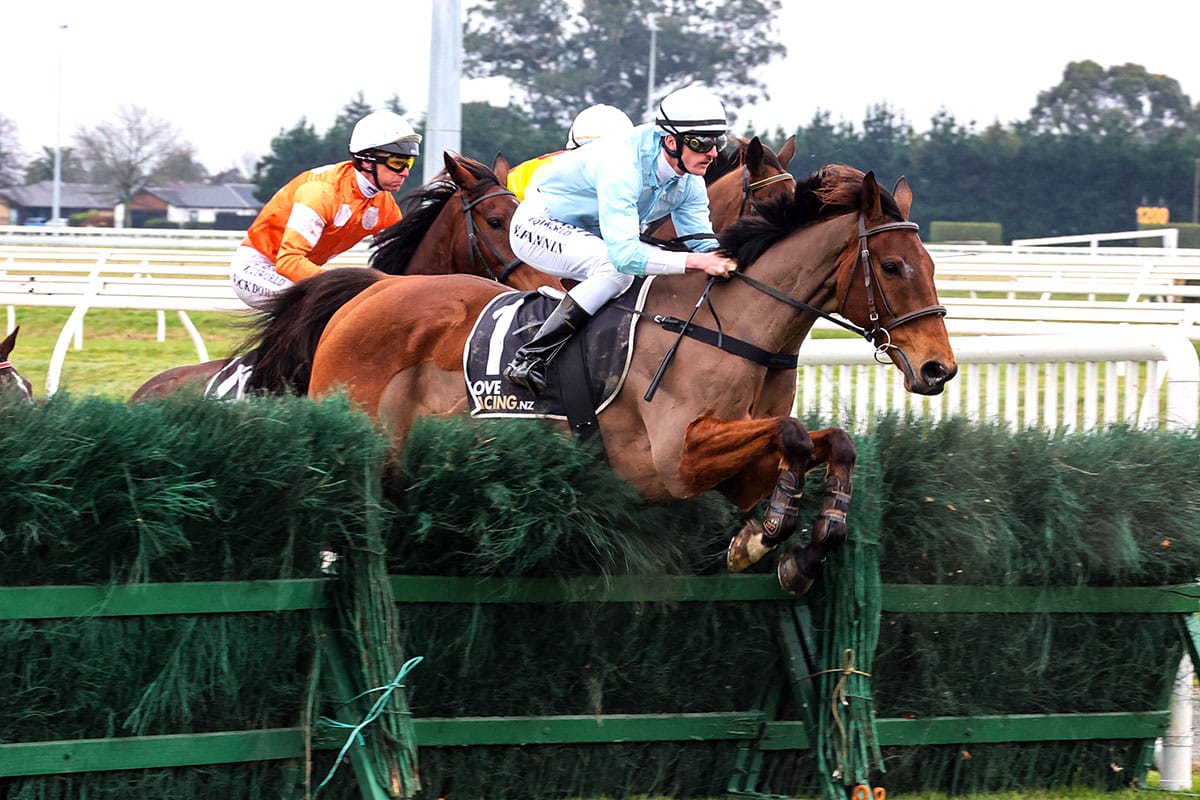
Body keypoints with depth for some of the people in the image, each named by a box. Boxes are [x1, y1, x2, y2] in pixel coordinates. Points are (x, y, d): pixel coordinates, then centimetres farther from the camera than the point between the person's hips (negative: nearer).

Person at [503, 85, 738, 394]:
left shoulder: (689, 180, -10)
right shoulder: (621, 165, -36)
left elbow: (702, 242, -5)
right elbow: (623, 253, -43)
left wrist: (727, 258, -28)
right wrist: (695, 261, -49)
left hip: (588, 234, 9)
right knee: (617, 270, -33)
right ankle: (529, 360, -30)